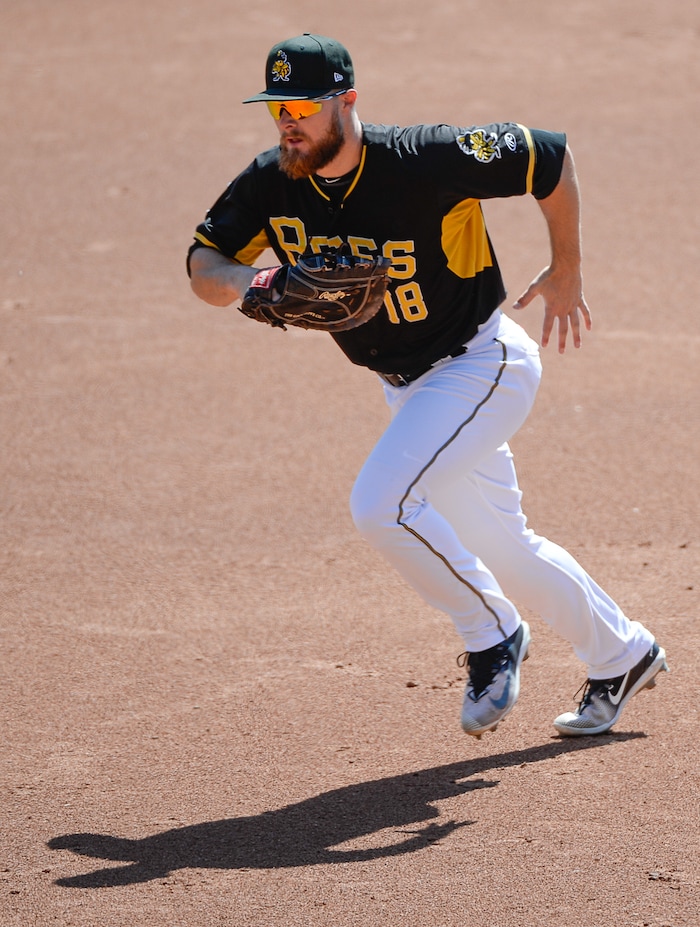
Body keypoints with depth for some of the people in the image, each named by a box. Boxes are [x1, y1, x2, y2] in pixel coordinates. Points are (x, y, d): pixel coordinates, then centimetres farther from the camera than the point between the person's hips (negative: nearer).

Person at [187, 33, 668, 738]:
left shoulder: (430, 161, -26)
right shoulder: (271, 185, -10)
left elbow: (553, 157, -16)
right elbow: (203, 266, -4)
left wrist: (566, 274, -6)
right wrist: (238, 279, -29)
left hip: (483, 365, -7)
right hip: (410, 387, 7)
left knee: (381, 504, -24)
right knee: (500, 550, 17)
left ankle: (492, 635, -2)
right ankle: (621, 656, 38)